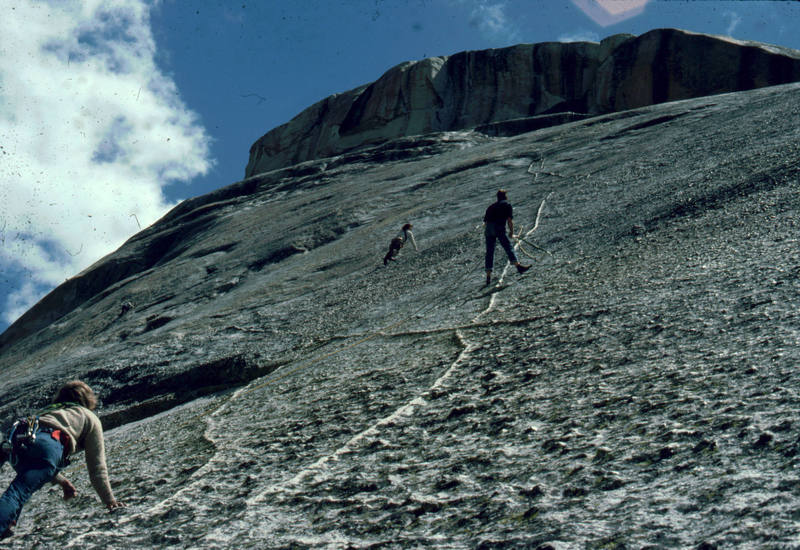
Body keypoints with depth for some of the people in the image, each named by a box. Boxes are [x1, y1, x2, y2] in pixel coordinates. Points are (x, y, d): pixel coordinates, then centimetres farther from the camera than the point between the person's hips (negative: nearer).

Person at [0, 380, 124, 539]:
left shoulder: (47, 411, 44)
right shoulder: (90, 418, 30)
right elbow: (97, 466, 24)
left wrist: (62, 482, 53)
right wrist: (109, 499, 29)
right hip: (49, 445, -5)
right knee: (19, 492, -18)